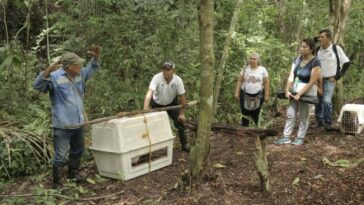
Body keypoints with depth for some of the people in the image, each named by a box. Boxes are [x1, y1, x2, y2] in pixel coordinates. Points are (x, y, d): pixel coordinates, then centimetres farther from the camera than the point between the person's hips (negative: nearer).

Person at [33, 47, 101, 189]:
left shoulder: (80, 74, 5)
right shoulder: (55, 77, -16)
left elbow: (92, 69, 18)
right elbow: (38, 86, -25)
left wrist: (96, 57, -1)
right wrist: (47, 72, -41)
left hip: (78, 122, 8)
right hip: (62, 125, -7)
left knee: (77, 150, 23)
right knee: (60, 155, -2)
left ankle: (74, 173, 42)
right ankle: (57, 182, 12)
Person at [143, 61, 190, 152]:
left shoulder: (178, 80, -24)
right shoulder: (157, 78, -31)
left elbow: (182, 97, -15)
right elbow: (150, 92, -43)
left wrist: (182, 113, -12)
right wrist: (145, 108, -55)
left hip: (172, 103, 1)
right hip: (157, 104, -1)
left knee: (180, 122, -4)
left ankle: (185, 145, 12)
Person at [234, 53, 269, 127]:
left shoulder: (263, 70, 0)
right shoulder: (245, 69, 3)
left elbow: (266, 83, 1)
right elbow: (239, 81, 3)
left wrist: (266, 95, -3)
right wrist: (237, 93, -3)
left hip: (258, 95, -1)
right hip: (245, 94, 1)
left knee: (255, 115, 3)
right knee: (245, 114, 1)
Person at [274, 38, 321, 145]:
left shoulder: (315, 63, -14)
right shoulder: (297, 60, 3)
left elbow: (312, 82, -18)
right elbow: (291, 77, -1)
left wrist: (299, 94, -20)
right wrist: (287, 90, -13)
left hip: (307, 92, -5)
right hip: (295, 90, 5)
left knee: (303, 116, 7)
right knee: (290, 114, 6)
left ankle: (300, 138, 19)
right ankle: (286, 137, 13)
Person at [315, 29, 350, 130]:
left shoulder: (336, 49, -11)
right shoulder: (317, 50, -1)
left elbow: (346, 63, -6)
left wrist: (337, 77, -7)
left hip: (329, 80, -4)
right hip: (318, 80, 4)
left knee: (326, 100, -17)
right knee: (318, 101, 9)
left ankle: (327, 123, -3)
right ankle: (319, 121, 25)